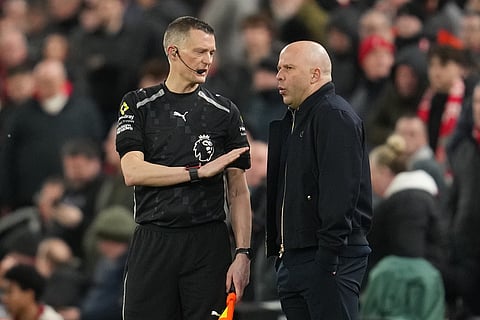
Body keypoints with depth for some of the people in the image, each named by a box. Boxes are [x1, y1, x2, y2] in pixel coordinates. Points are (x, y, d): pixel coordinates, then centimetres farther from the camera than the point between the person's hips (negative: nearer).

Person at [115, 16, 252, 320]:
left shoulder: (225, 111, 8)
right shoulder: (138, 105, 6)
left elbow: (239, 191, 7)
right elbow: (133, 172, -7)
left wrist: (243, 253, -3)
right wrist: (200, 171, -11)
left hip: (209, 242, 1)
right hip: (153, 241, 0)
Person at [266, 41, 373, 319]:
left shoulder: (335, 116, -11)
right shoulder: (293, 121, 21)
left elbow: (340, 189, -20)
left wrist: (329, 254, -25)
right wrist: (278, 250, 20)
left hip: (328, 257, -10)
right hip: (293, 259, 10)